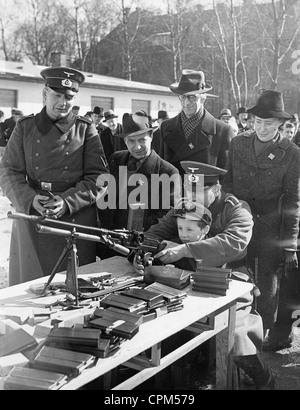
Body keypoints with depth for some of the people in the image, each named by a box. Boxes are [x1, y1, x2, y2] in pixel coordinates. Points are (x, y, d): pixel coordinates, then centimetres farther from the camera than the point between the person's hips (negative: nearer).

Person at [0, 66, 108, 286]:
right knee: (29, 285, 6)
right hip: (30, 217, 1)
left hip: (76, 217, -1)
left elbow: (98, 177, -2)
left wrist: (67, 202, -16)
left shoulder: (86, 130, 4)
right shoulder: (25, 127, 7)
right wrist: (30, 200, -15)